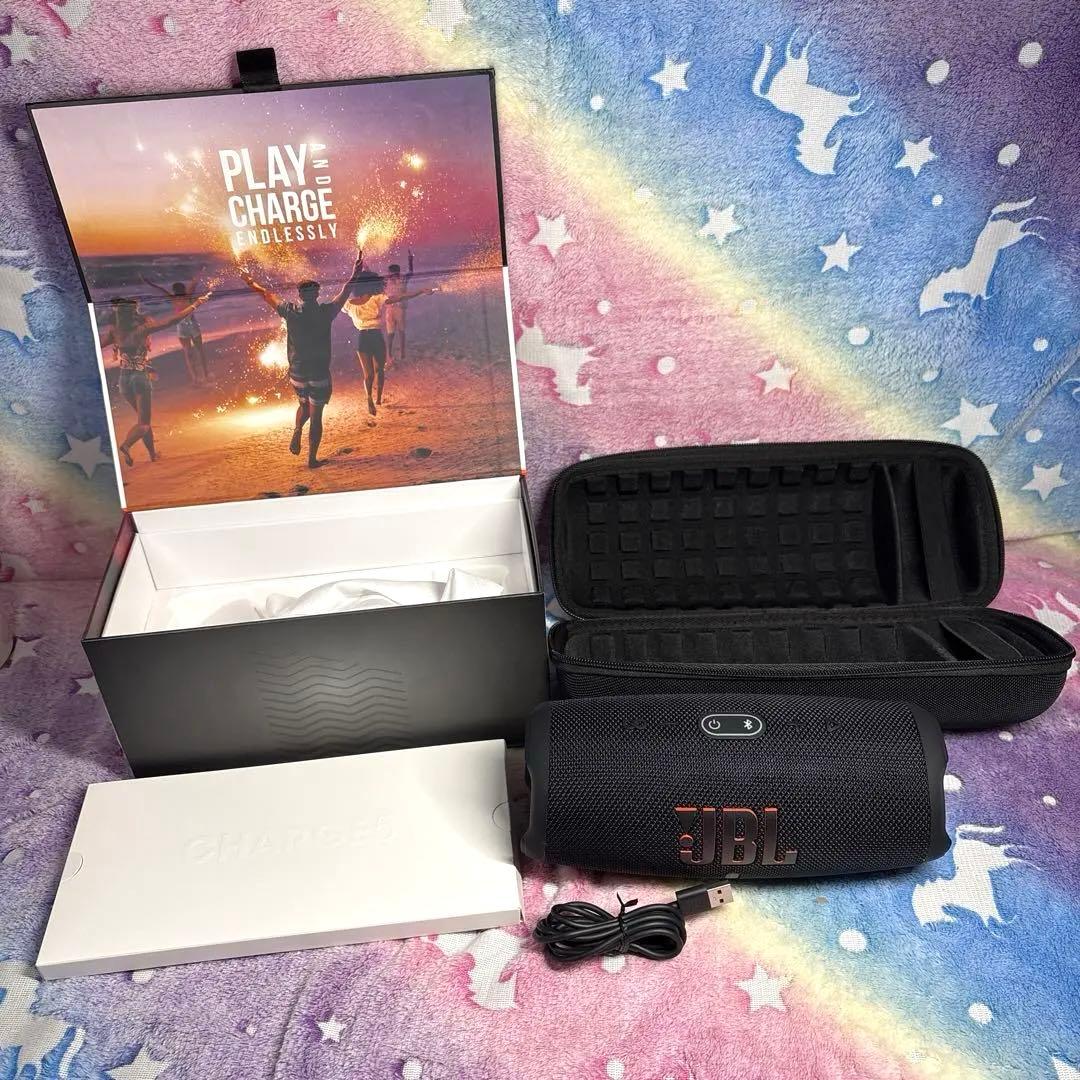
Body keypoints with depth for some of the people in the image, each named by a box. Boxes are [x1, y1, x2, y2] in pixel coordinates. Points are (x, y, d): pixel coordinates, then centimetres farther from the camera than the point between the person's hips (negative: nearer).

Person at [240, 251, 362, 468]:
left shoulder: (290, 311, -5)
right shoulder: (325, 312, -11)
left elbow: (266, 294, 13)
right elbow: (344, 293, 5)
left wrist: (250, 282, 30)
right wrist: (354, 276, 20)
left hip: (297, 374, 3)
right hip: (319, 375, -3)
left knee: (304, 404, 30)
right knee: (316, 416, 6)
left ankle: (297, 432, 7)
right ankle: (312, 459, 10)